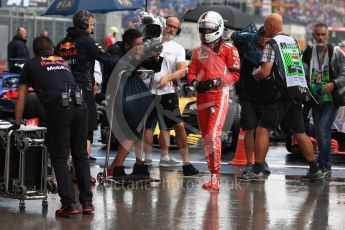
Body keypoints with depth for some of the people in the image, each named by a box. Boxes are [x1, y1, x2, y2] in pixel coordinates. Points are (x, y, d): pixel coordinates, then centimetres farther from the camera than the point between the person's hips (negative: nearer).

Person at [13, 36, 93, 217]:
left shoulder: (31, 65, 19)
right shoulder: (63, 62, 31)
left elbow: (21, 98, 21)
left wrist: (17, 125, 31)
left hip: (58, 110, -4)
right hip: (80, 107, 4)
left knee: (59, 159, 2)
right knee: (80, 155, 14)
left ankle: (69, 203, -6)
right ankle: (87, 202, 15)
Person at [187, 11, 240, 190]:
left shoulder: (228, 49, -1)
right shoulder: (198, 51, 18)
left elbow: (235, 75, -6)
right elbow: (191, 73, 13)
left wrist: (215, 81, -17)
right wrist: (196, 83, -8)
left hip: (220, 96, -7)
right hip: (202, 95, 7)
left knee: (213, 135, -18)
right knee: (206, 137, 10)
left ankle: (215, 178, -18)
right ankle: (213, 175, 18)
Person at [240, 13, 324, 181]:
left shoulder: (272, 44, -6)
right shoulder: (293, 42, 17)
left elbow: (265, 72, -14)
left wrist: (255, 74, 8)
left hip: (280, 93, -7)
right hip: (298, 92, 7)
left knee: (262, 129, -5)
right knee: (299, 132, 13)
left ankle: (257, 171, -10)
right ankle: (315, 170, 15)